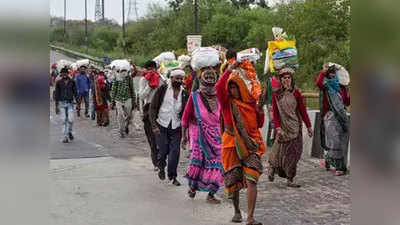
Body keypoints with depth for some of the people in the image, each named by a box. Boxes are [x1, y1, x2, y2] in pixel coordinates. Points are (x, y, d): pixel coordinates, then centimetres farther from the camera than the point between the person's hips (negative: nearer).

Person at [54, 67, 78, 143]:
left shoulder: (72, 82, 3)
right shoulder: (59, 83, 2)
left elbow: (75, 92, 6)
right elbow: (57, 94, 4)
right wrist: (56, 106, 2)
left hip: (70, 103, 0)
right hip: (62, 103, 0)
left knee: (70, 120, -9)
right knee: (64, 120, 0)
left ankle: (69, 132, 18)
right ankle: (66, 137, 7)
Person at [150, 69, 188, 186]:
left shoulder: (184, 93, 4)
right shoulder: (162, 89, -4)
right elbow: (153, 107, -4)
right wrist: (154, 125, -13)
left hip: (176, 128, 2)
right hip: (162, 126, -2)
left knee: (175, 152, -4)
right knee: (163, 151, -1)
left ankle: (173, 176, 11)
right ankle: (161, 168, 31)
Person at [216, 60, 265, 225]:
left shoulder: (250, 102, 8)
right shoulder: (227, 102, 1)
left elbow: (259, 124, 13)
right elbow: (218, 88, -20)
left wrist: (260, 109, -3)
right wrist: (228, 70, -24)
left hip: (250, 145, 0)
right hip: (232, 145, 0)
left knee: (251, 180, -14)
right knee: (233, 181, 9)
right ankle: (237, 211, 32)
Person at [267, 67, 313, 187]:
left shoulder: (295, 93, 1)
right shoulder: (276, 95, 2)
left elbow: (303, 110, 2)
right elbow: (275, 113, 1)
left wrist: (308, 126, 1)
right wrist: (277, 127, -11)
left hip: (295, 127, 1)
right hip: (283, 127, -1)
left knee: (294, 152, 1)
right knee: (281, 151, -1)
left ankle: (289, 180, 10)